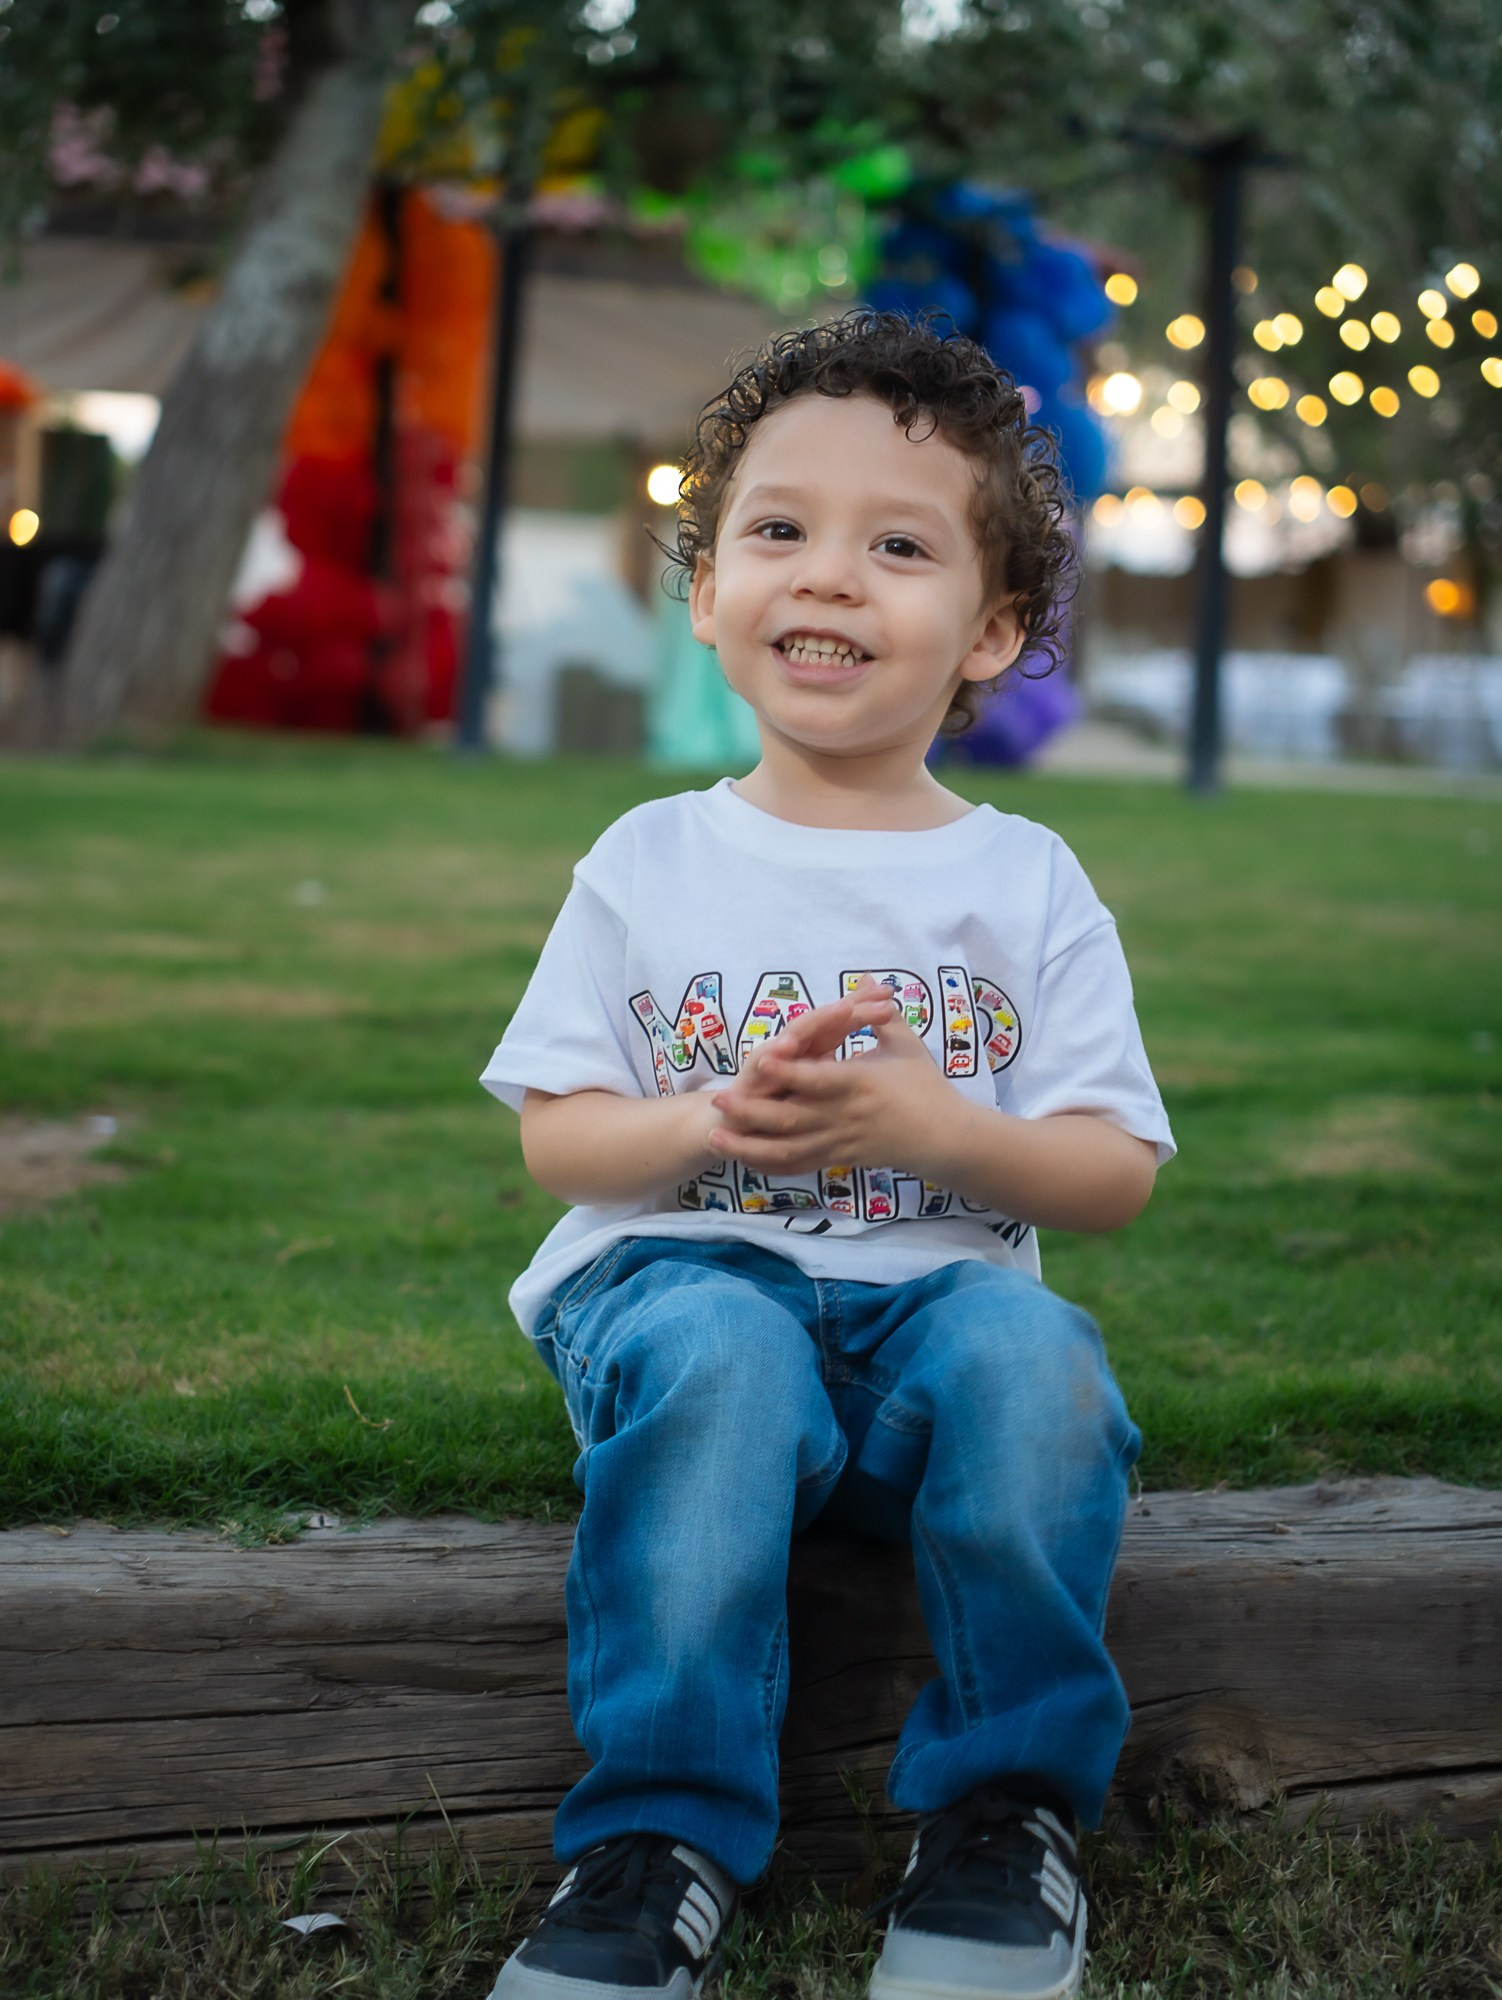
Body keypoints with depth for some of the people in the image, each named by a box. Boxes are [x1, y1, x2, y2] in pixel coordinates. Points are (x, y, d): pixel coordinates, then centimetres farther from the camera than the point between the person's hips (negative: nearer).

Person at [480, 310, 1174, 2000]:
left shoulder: (1027, 884, 8)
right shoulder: (649, 864, 9)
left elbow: (1116, 1173, 3)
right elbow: (555, 1138, 6)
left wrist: (927, 1123, -17)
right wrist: (719, 1121, -15)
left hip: (934, 1287, 1)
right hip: (682, 1272, 0)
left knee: (1029, 1352, -33)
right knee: (715, 1352, -36)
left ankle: (1007, 1803, -16)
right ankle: (663, 1832, -28)